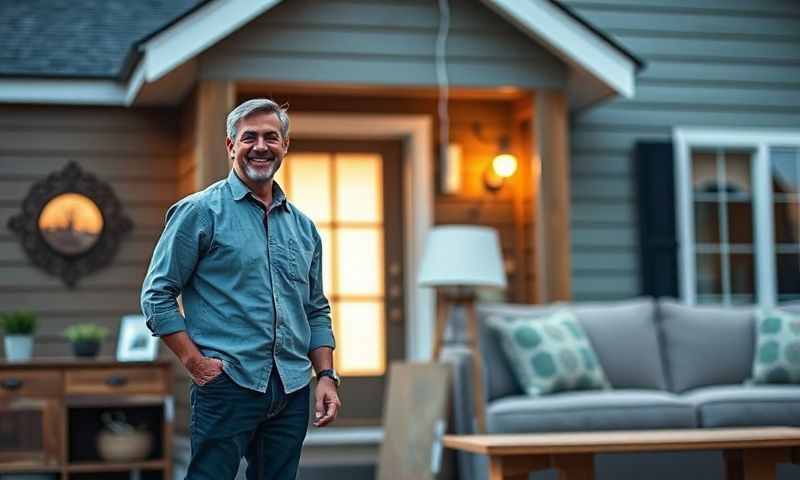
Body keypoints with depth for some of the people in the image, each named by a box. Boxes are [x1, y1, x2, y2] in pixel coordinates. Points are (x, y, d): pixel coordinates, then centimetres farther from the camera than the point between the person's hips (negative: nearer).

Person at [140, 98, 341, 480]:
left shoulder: (302, 226, 15)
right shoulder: (200, 212, -1)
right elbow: (157, 295, -4)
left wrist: (326, 376, 7)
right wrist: (195, 363, -11)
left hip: (293, 392, 5)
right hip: (227, 386, -5)